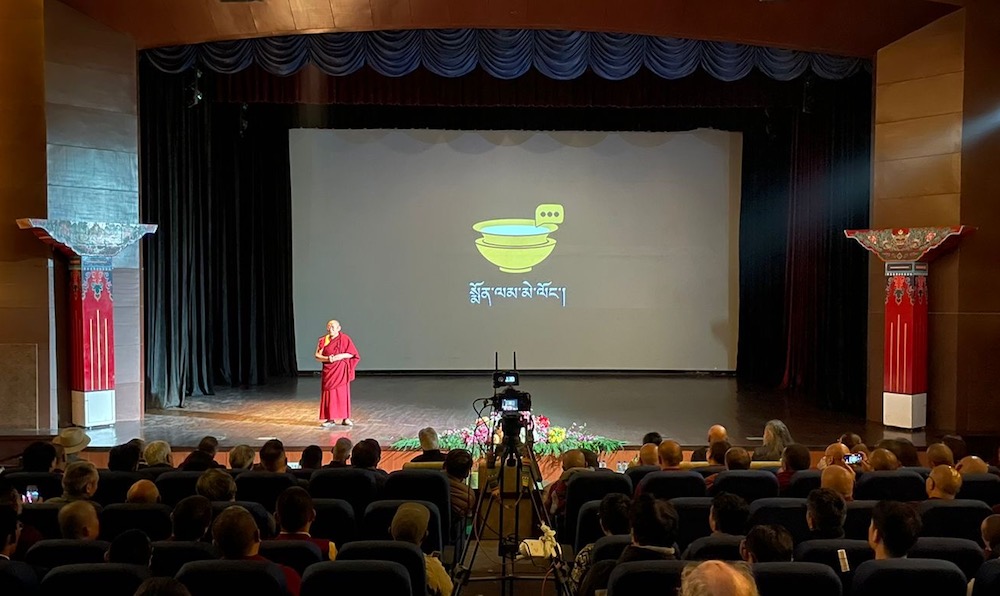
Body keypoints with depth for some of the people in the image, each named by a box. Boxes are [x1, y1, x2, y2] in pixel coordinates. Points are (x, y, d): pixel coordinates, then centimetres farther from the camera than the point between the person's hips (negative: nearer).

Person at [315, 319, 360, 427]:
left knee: (343, 393, -1)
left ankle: (345, 418, 6)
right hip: (328, 371, 2)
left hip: (341, 370, -2)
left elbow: (352, 353, -5)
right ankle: (330, 419, 7)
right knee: (329, 393, 1)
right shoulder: (323, 340, 5)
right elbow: (317, 355, 1)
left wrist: (340, 356, -18)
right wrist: (327, 358, -18)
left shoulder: (345, 338, -2)